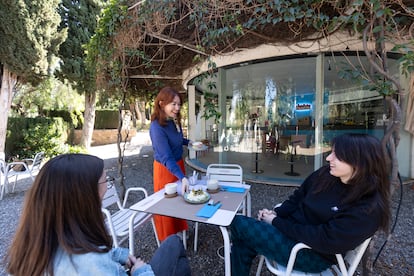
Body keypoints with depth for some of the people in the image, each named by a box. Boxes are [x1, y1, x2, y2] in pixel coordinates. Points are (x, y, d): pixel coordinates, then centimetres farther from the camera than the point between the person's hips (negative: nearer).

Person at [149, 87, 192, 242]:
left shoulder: (174, 121, -3)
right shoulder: (157, 127, -27)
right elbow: (166, 158, -32)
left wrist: (188, 142, 1)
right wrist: (183, 178, -41)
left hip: (178, 164, 8)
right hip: (165, 169, -7)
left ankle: (179, 232, 43)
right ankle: (167, 240, 34)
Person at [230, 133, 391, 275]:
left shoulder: (369, 208, -23)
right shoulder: (325, 174, -3)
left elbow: (323, 239, -27)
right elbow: (297, 198, 8)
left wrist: (276, 222, -21)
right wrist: (276, 213, -9)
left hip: (314, 253, -6)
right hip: (291, 229, 6)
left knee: (239, 224, -14)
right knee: (243, 244, -10)